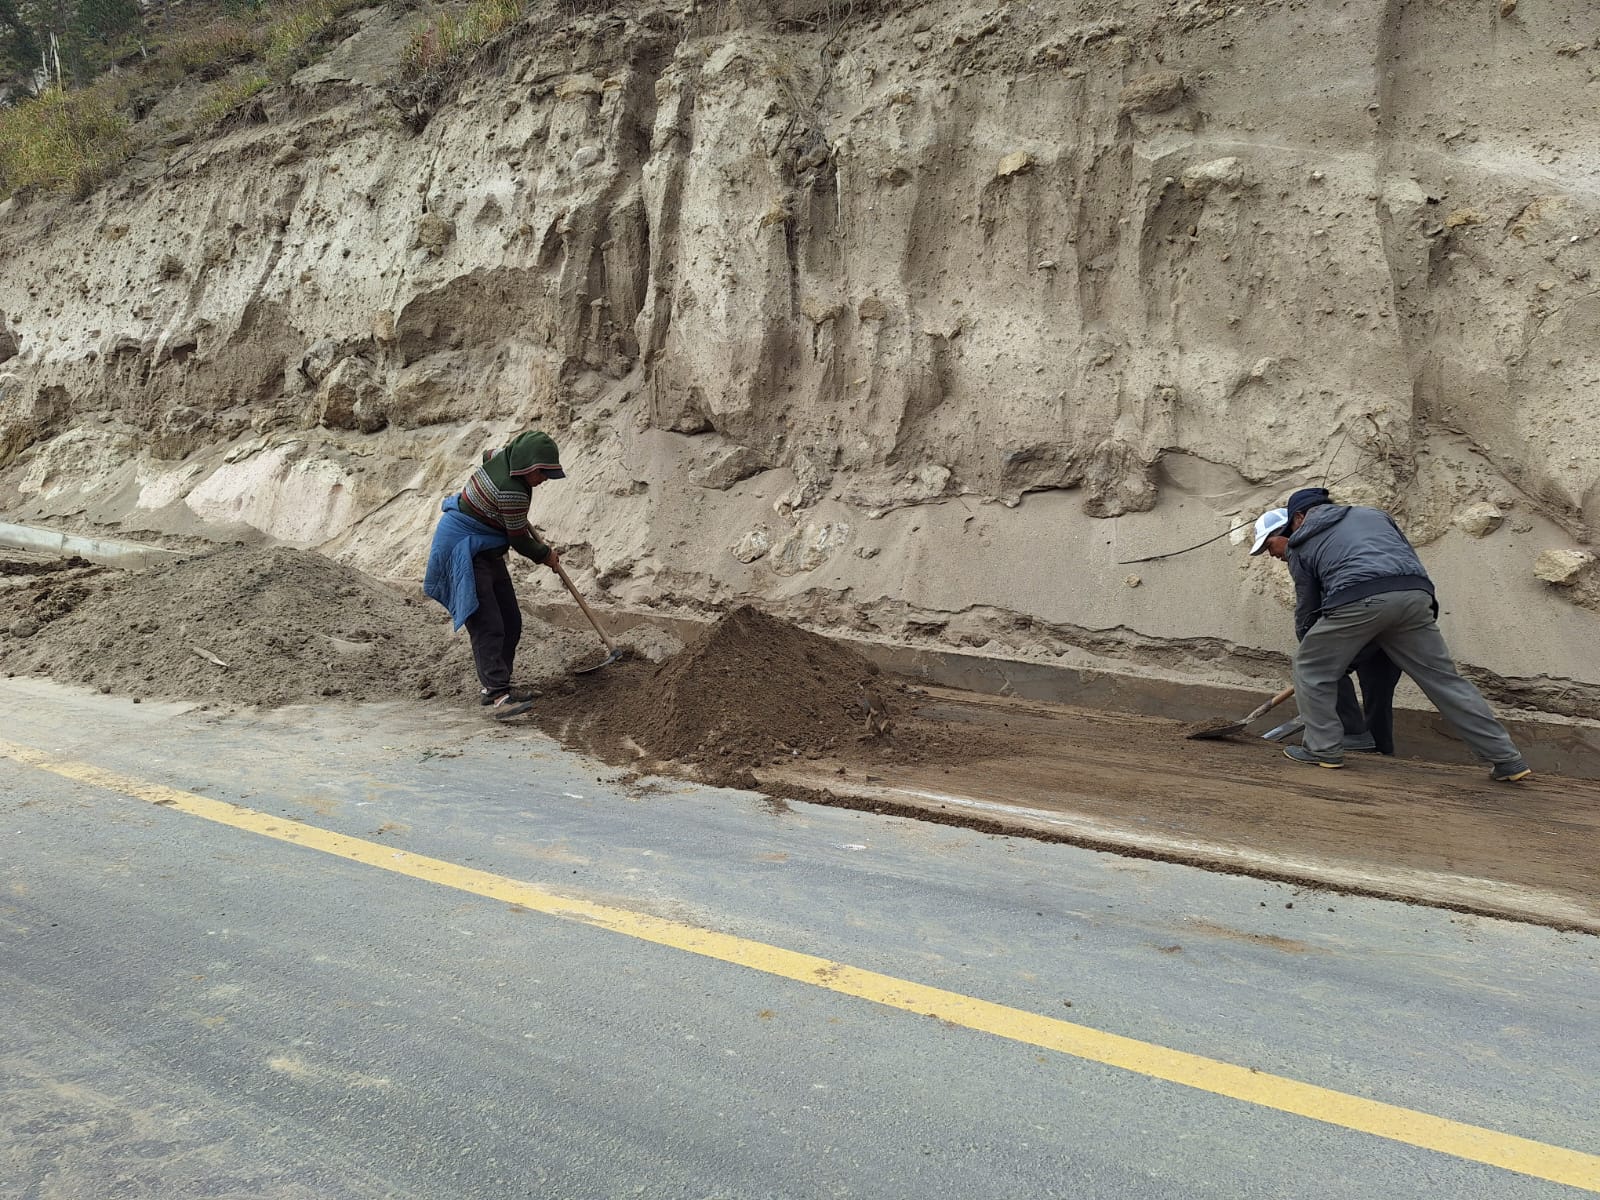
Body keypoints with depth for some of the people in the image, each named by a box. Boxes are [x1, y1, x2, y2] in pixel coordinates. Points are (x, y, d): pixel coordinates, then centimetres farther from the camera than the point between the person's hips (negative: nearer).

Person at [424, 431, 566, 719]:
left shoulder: (505, 456, 0)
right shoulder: (512, 491, -27)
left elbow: (487, 454, 28)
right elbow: (519, 541, -14)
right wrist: (545, 555, 5)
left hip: (487, 552, 10)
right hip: (463, 552, -10)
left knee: (510, 622, 8)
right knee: (487, 626, -18)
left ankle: (491, 685, 16)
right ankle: (498, 696, -23)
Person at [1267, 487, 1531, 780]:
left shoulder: (1300, 543, 24)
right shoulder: (1373, 513, 35)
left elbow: (1307, 607, 28)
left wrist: (1308, 643, 42)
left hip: (1357, 601, -4)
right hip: (1415, 594, 5)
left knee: (1311, 670, 15)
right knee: (1444, 678, 14)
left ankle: (1323, 749, 16)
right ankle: (1507, 759, 17)